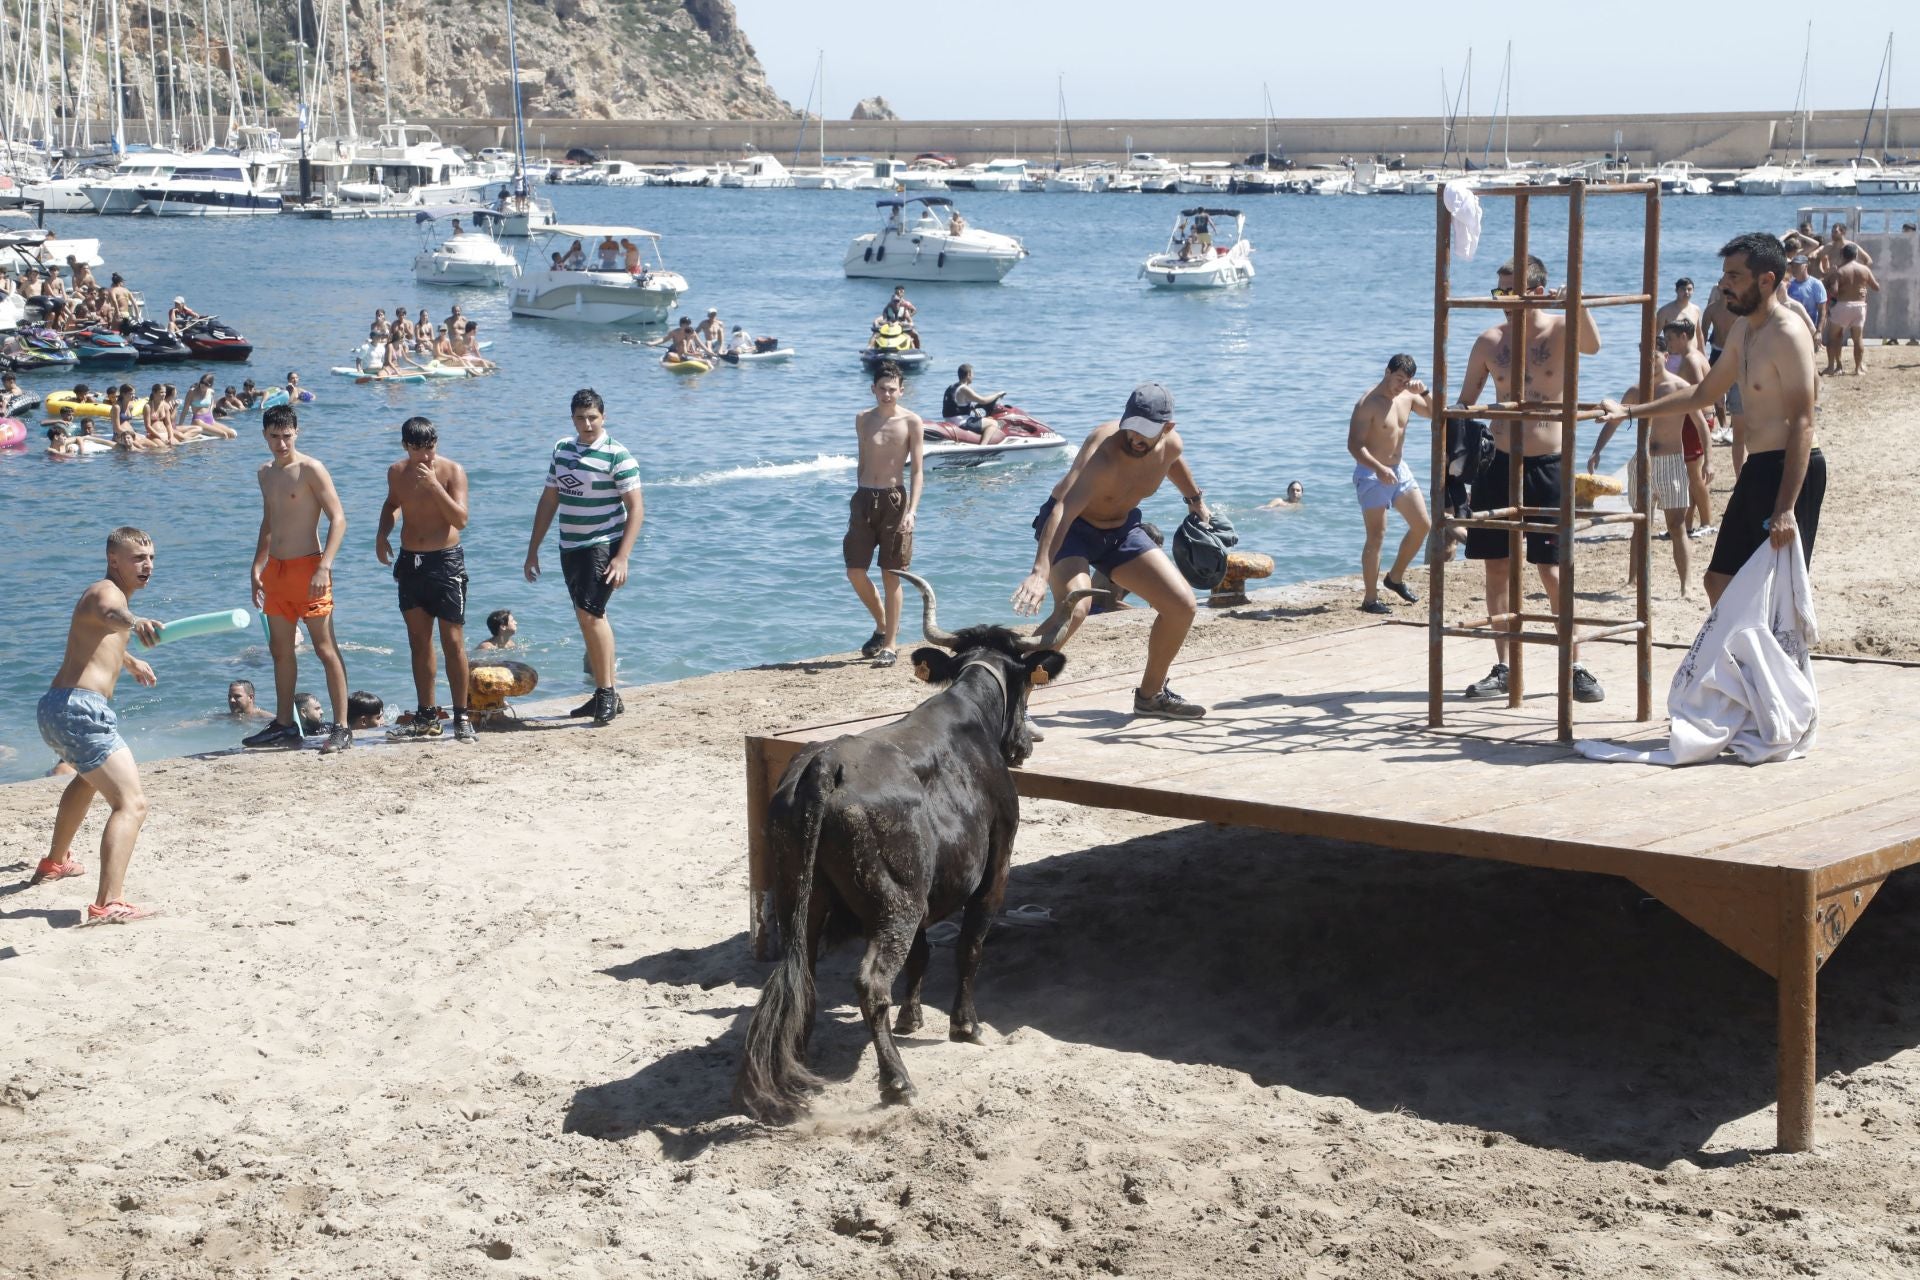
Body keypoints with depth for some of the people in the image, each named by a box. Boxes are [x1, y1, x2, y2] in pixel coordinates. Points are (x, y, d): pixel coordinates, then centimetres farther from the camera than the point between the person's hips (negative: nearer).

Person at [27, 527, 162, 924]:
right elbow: (110, 614, -36)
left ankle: (55, 862, 60)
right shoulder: (107, 591, -8)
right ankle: (109, 905, -39)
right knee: (131, 803, -22)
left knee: (89, 778, 41)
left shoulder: (108, 592, 23)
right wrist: (135, 622, -59)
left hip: (58, 710, 11)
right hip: (80, 709, -11)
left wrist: (129, 661, 66)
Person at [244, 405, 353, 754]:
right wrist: (258, 568, 20)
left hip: (307, 566, -8)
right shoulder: (266, 474, 14)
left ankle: (342, 728, -8)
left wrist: (324, 568, -24)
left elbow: (338, 518, -16)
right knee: (280, 650, 12)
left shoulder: (310, 470, -10)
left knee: (325, 649, -8)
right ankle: (284, 725, 21)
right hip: (275, 570, 8)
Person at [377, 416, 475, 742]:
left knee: (453, 642, -5)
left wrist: (434, 486, -25)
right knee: (419, 642, 9)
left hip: (446, 561, -5)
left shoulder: (452, 471, -9)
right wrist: (382, 534, 8)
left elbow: (461, 519, -18)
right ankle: (426, 717, 17)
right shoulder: (397, 472, 5)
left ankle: (461, 717, 0)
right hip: (410, 562, 5)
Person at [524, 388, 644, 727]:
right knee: (591, 618, 10)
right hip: (570, 547, 7)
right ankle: (605, 695, 17)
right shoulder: (562, 449, 10)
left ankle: (607, 692, -13)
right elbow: (548, 501, 17)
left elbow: (636, 509, -13)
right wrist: (533, 549, 14)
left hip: (603, 546, -7)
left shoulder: (617, 455, -10)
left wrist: (622, 558, -20)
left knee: (589, 614, -18)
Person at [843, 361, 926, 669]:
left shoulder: (912, 422, -4)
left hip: (894, 499, -4)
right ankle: (883, 626, 24)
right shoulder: (863, 419, 9)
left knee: (890, 575, -1)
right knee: (855, 572, 1)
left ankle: (889, 645, 5)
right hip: (864, 497, 4)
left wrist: (911, 511, -17)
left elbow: (917, 470, -7)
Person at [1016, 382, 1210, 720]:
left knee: (1182, 606, 0)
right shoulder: (1104, 450, -35)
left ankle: (1151, 694, 22)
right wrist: (1040, 572, -58)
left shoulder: (1171, 445, -13)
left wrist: (1196, 499, 26)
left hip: (1122, 529, 7)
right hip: (1071, 528, -7)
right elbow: (1064, 509, -47)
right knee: (1075, 607, -33)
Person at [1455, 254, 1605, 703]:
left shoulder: (1560, 330, -6)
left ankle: (1576, 667, 5)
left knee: (1552, 570, -4)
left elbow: (1592, 347, -29)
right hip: (1498, 463, 3)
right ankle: (1503, 668, 14)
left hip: (1545, 465, -3)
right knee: (1497, 567, 5)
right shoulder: (1489, 341, 3)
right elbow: (1465, 404, 10)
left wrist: (1578, 304, -46)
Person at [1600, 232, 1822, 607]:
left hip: (1791, 469, -10)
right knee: (1720, 581, 13)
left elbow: (1802, 424, -23)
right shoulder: (1743, 329, 13)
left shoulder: (1787, 335, -17)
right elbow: (1704, 393, 27)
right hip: (1757, 470, 10)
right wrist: (1630, 412, 27)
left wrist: (1786, 509, -29)